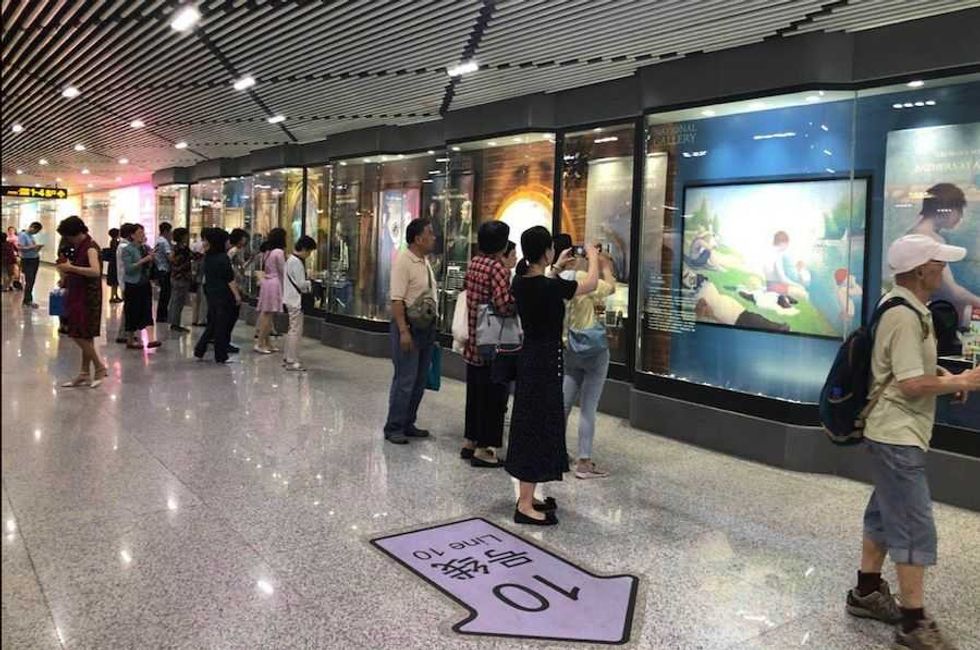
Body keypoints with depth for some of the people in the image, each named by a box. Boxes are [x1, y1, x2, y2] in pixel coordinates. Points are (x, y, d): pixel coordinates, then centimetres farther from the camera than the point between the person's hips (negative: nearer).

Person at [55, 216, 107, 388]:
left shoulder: (90, 247, -15)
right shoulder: (81, 247, 12)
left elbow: (95, 271, -30)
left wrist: (71, 267, -26)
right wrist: (67, 270, 4)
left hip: (87, 297, -9)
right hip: (79, 296, 9)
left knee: (79, 335, -8)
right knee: (84, 336, 12)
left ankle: (100, 368, 4)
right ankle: (85, 374, 18)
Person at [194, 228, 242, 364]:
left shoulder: (208, 257, 7)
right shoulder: (223, 258, -16)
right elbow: (230, 279, -16)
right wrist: (237, 295, -13)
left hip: (211, 293, 7)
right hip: (224, 295, -7)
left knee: (212, 323, 18)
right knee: (222, 325, 1)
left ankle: (200, 349, 15)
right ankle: (220, 356, 7)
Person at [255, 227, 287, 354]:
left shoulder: (268, 251, 13)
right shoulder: (279, 252, -11)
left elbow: (265, 268, 13)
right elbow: (282, 271, -8)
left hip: (266, 281, 8)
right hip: (274, 283, -8)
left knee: (266, 315, 9)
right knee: (269, 314, -5)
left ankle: (266, 343, 13)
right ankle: (260, 343, -4)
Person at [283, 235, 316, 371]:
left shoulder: (291, 259, 13)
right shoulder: (297, 262, -18)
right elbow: (301, 284, -20)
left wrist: (307, 282, 5)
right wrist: (310, 283, -3)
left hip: (291, 299, 11)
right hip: (296, 300, -11)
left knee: (292, 329, 18)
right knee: (296, 330, -5)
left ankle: (287, 358, 27)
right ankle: (292, 361, -1)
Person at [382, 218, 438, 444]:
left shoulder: (425, 262, 13)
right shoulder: (403, 261, -14)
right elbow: (396, 299, -19)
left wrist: (432, 327, 17)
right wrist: (403, 331, -24)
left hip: (426, 326, 9)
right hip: (409, 326, -9)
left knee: (420, 380, 13)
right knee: (405, 380, -5)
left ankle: (408, 424, 24)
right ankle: (393, 428, 6)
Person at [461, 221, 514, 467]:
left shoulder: (474, 263, 7)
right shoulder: (498, 268, -18)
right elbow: (504, 305, -27)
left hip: (473, 342, 8)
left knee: (475, 392, 19)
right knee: (492, 396, 2)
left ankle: (469, 441, 30)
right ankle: (483, 449, 9)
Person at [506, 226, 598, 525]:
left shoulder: (521, 282, 2)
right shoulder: (549, 287, -20)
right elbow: (591, 284, -4)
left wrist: (557, 267, 31)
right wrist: (593, 256, 13)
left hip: (529, 357, 9)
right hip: (545, 361, -9)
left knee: (529, 426, 14)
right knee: (538, 429, -3)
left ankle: (527, 497, 24)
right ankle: (524, 506, 2)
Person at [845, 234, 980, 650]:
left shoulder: (902, 306, 11)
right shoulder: (906, 316, -21)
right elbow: (911, 385, -24)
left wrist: (940, 374, 9)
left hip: (893, 433, 11)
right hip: (899, 437, -11)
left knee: (885, 515, 19)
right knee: (915, 529, -4)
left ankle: (867, 592, 31)